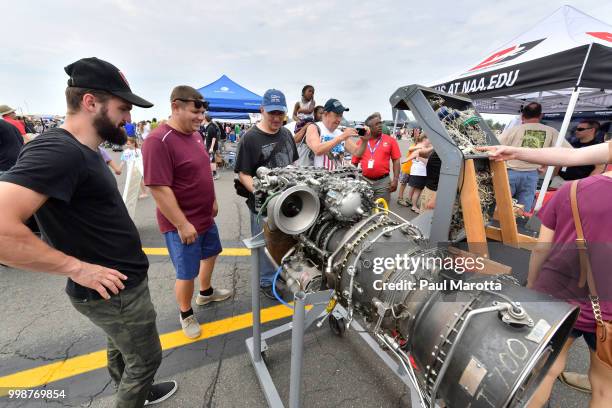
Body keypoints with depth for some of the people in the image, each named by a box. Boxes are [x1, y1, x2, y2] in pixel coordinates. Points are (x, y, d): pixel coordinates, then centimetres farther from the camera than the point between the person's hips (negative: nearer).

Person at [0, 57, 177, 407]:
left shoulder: (83, 151, 6)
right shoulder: (58, 151, -25)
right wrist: (78, 268, -27)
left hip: (119, 281, 9)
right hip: (114, 289, -9)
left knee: (121, 350, 29)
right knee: (146, 358, 13)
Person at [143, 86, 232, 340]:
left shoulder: (195, 134, 5)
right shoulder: (159, 141, -23)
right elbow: (158, 188, -25)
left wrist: (213, 200, 16)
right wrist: (182, 224, -23)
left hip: (206, 217, 9)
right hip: (182, 224, -9)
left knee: (211, 254, 25)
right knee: (187, 274, 7)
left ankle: (206, 293, 49)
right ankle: (185, 314, 34)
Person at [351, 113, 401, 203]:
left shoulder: (390, 140, 2)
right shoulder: (360, 142, 4)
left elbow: (396, 161, 2)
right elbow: (354, 163, 7)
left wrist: (395, 180, -6)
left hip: (383, 181, -1)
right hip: (364, 181, 1)